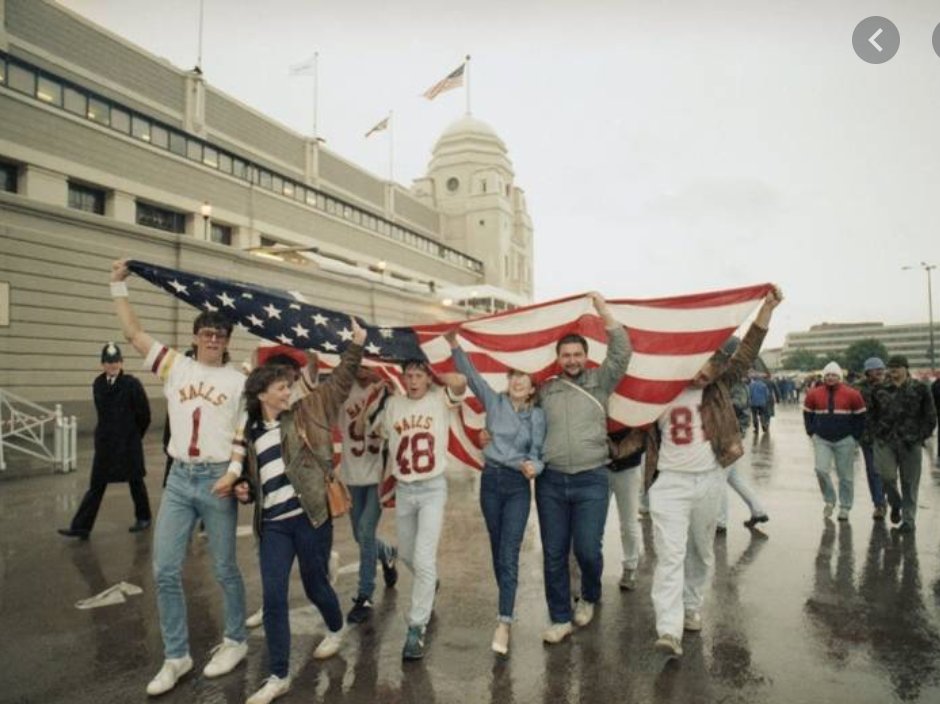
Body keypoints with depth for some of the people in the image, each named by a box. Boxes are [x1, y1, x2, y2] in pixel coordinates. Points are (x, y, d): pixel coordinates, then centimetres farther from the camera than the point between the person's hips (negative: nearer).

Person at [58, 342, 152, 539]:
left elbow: (144, 414, -8)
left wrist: (134, 434, 3)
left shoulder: (132, 384, -13)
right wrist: (111, 431, 12)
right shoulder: (98, 384, 2)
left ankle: (143, 518, 26)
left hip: (129, 443, -4)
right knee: (96, 485, 6)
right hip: (104, 442, 4)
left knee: (135, 481, 10)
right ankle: (81, 527, 9)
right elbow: (102, 412, 14)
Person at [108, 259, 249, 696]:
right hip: (178, 479, 3)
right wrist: (118, 285, 6)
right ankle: (176, 656, 22)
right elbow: (132, 333, 7)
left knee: (224, 569, 9)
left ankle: (236, 641, 29)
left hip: (217, 480, -3)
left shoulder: (238, 382, -1)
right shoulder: (175, 366, 6)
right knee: (165, 570, 5)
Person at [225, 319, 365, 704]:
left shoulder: (309, 411, 0)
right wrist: (242, 489, 0)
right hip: (273, 525, 3)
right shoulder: (250, 434, 9)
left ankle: (336, 630, 45)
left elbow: (340, 381, -3)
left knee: (315, 585, 13)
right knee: (273, 597, 1)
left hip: (310, 517, -2)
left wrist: (356, 344, -9)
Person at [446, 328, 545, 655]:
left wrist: (533, 466, -27)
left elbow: (536, 452, -4)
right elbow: (471, 374, -6)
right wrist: (455, 345, -17)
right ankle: (508, 601, 33)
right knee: (497, 550, 13)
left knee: (509, 554, -7)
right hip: (490, 480, 2)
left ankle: (503, 623, -6)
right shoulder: (494, 401, 0)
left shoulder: (537, 415, -1)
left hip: (518, 485, -2)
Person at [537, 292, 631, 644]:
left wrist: (604, 313, -14)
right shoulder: (545, 389, 8)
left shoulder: (600, 381, 4)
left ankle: (589, 598, 32)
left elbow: (621, 353, -9)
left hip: (592, 480, -2)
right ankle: (560, 619, 23)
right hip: (550, 481, 2)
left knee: (587, 550, -1)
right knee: (554, 553, 7)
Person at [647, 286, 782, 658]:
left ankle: (692, 607, 35)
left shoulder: (717, 388, 2)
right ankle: (669, 631, -13)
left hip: (709, 480, 3)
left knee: (702, 551, 16)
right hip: (670, 482, -2)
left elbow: (746, 354, -6)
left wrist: (767, 308, -12)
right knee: (670, 555, -9)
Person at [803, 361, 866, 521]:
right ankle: (829, 500, 12)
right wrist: (812, 433, 4)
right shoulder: (814, 394, -1)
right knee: (821, 470, -11)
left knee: (845, 476, 6)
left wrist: (855, 437, 0)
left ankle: (845, 508, 19)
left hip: (845, 440, -1)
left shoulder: (852, 394, -5)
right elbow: (807, 415, 11)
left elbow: (860, 416, 3)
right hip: (822, 440, 1)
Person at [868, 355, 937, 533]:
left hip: (910, 444, -1)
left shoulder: (920, 390, 1)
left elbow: (930, 417, 6)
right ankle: (895, 504, 21)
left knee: (909, 482, 4)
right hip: (885, 442, 1)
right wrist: (877, 433, 6)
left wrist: (920, 437, -2)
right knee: (887, 475, -9)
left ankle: (909, 519, 15)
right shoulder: (880, 390, 6)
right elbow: (873, 415, 16)